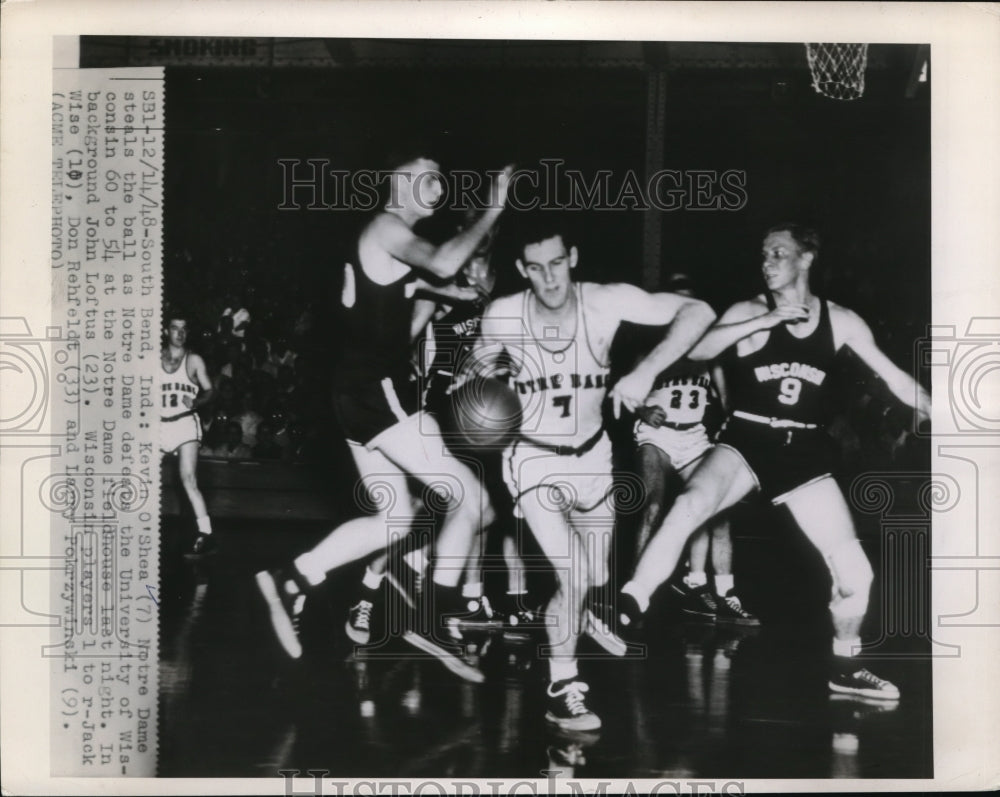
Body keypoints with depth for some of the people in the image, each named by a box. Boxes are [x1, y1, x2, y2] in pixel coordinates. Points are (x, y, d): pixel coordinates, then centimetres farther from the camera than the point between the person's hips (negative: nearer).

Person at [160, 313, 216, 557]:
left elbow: (209, 391, 5)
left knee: (188, 480, -15)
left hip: (185, 423, -3)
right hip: (159, 425, 4)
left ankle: (205, 534, -14)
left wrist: (196, 401, -14)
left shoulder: (193, 360, 3)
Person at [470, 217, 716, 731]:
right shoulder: (501, 315, -18)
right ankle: (561, 691, 3)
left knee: (596, 579, 17)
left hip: (591, 455, 3)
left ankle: (588, 614, 56)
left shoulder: (606, 302, -20)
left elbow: (698, 312, -24)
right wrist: (481, 372, -21)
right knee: (572, 575, -18)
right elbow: (478, 371, 3)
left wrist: (645, 372, -34)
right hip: (533, 458, -2)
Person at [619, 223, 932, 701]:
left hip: (803, 452, 3)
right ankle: (628, 609, -29)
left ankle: (845, 668, 27)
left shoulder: (840, 321, 4)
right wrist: (764, 321, -25)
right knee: (691, 505, -35)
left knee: (855, 573, 1)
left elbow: (894, 378, 11)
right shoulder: (750, 312, -2)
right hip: (746, 441, -2)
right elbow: (696, 350, -19)